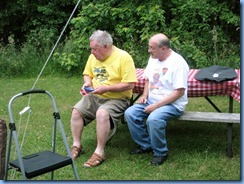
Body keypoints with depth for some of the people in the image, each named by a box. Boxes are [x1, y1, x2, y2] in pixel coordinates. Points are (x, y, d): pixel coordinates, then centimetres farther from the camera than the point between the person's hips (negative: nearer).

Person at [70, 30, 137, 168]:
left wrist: (106, 88, -22)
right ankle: (77, 146, 2)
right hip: (94, 96, 7)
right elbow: (88, 74, 20)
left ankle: (100, 152, -19)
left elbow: (130, 84, -19)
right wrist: (87, 83, -3)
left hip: (117, 98, -6)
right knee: (76, 110, -14)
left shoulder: (124, 57, -15)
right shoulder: (93, 57, 5)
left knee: (102, 114, -33)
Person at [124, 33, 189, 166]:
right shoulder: (153, 58, 9)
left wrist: (156, 105, -22)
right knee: (130, 113, -12)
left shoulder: (178, 63, -16)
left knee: (153, 119, -34)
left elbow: (179, 92, -20)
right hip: (151, 100, 8)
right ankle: (146, 145, 5)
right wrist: (145, 94, 2)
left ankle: (161, 153, -9)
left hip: (172, 104, -8)